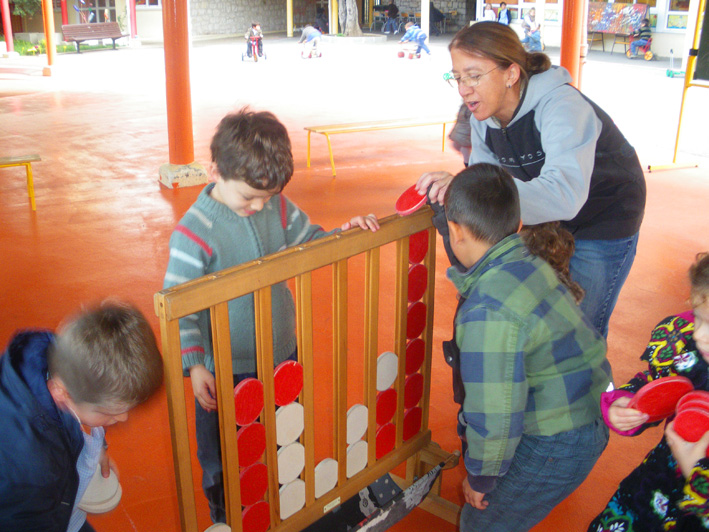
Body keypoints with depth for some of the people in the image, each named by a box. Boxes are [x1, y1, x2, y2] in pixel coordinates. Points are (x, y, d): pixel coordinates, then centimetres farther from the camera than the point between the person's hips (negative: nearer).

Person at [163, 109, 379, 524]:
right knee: (222, 460, 16)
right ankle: (225, 516, 41)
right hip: (224, 372, -5)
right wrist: (193, 365, -28)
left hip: (282, 355, 6)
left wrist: (344, 233, -8)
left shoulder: (277, 206, -5)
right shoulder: (195, 232, -22)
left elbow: (309, 242, 11)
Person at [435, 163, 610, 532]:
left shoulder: (489, 312, -32)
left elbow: (495, 415, -27)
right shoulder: (525, 257, -4)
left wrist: (479, 478, -11)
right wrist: (447, 199, 24)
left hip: (557, 447, -9)